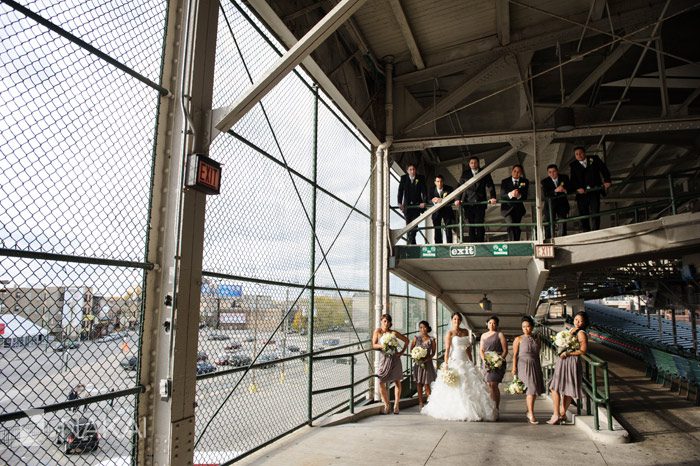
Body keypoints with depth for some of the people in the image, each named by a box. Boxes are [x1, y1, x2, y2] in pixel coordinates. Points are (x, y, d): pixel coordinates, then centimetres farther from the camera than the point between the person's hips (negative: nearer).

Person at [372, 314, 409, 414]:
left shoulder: (393, 333, 0)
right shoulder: (377, 331, 1)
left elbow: (406, 340, 9)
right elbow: (374, 345, -3)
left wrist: (402, 351, 2)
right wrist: (381, 346, -21)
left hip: (394, 358, 0)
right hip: (383, 359, 0)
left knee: (397, 381, 2)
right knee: (381, 383, -4)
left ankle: (396, 405, 10)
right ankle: (386, 406, 9)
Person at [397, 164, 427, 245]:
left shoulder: (420, 178, 2)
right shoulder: (403, 178, 4)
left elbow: (424, 190, -2)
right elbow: (400, 191, 1)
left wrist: (424, 202, -13)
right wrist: (400, 203, -9)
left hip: (417, 204, -1)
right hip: (407, 205, 1)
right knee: (408, 224, 3)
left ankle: (410, 240, -3)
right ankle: (412, 241, 11)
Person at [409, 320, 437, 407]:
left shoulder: (431, 340, -4)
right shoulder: (416, 338, 1)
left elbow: (433, 352, -1)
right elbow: (411, 349, 7)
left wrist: (427, 358, -16)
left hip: (427, 363, -2)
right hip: (417, 363, 2)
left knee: (426, 384, -3)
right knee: (419, 383, 6)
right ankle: (420, 402, 14)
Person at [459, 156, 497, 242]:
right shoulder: (465, 174, 11)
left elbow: (490, 186, 2)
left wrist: (492, 197, -14)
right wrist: (458, 199, -8)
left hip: (480, 203, -1)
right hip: (468, 203, 1)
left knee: (479, 224, -6)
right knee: (471, 224, 0)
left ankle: (480, 243, 1)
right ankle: (472, 243, 5)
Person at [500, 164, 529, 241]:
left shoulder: (525, 182, 4)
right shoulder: (505, 181, 1)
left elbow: (525, 197, -5)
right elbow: (502, 196, -10)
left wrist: (519, 195, -29)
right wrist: (510, 194, -31)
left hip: (518, 208, 2)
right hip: (507, 208, -2)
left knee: (516, 227, 3)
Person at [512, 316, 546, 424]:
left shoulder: (536, 339, 13)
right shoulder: (518, 339, 1)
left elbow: (537, 355, 17)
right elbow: (515, 355, -3)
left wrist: (540, 368, 16)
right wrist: (514, 368, -11)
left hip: (535, 366, 5)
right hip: (523, 366, -5)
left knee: (533, 390, 7)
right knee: (531, 389, -14)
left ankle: (529, 412, 24)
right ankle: (531, 414, -11)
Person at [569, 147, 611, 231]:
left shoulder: (594, 159, 11)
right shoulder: (574, 165, 11)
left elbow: (604, 169, 8)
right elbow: (573, 180, 3)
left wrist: (607, 180, -7)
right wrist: (577, 188, -15)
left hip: (594, 190, -1)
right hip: (582, 192, 1)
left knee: (595, 213, -9)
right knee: (583, 214, 0)